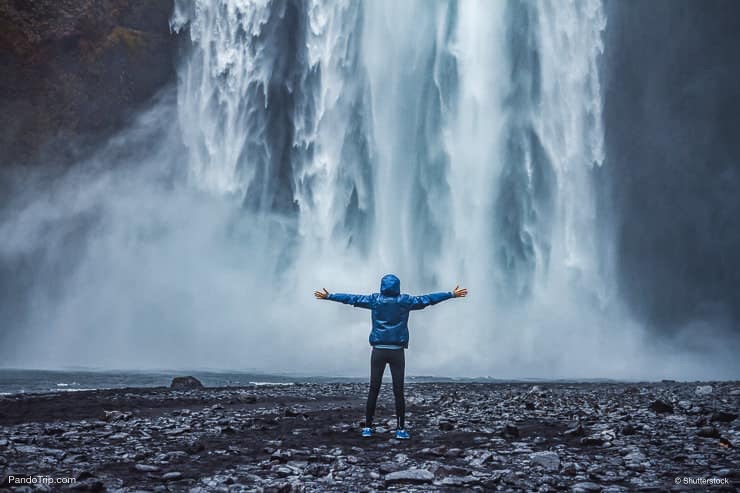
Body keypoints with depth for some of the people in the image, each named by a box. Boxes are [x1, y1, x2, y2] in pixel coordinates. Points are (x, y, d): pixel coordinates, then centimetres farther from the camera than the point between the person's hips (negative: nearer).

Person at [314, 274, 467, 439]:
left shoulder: (374, 300, 2)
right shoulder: (405, 301, 0)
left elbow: (351, 298, 8)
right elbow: (428, 299, 6)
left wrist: (328, 296, 18)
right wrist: (452, 294, 15)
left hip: (378, 351, 1)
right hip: (397, 351, -1)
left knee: (373, 390, 5)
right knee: (398, 391, 2)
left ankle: (368, 427, 7)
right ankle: (400, 429, 2)